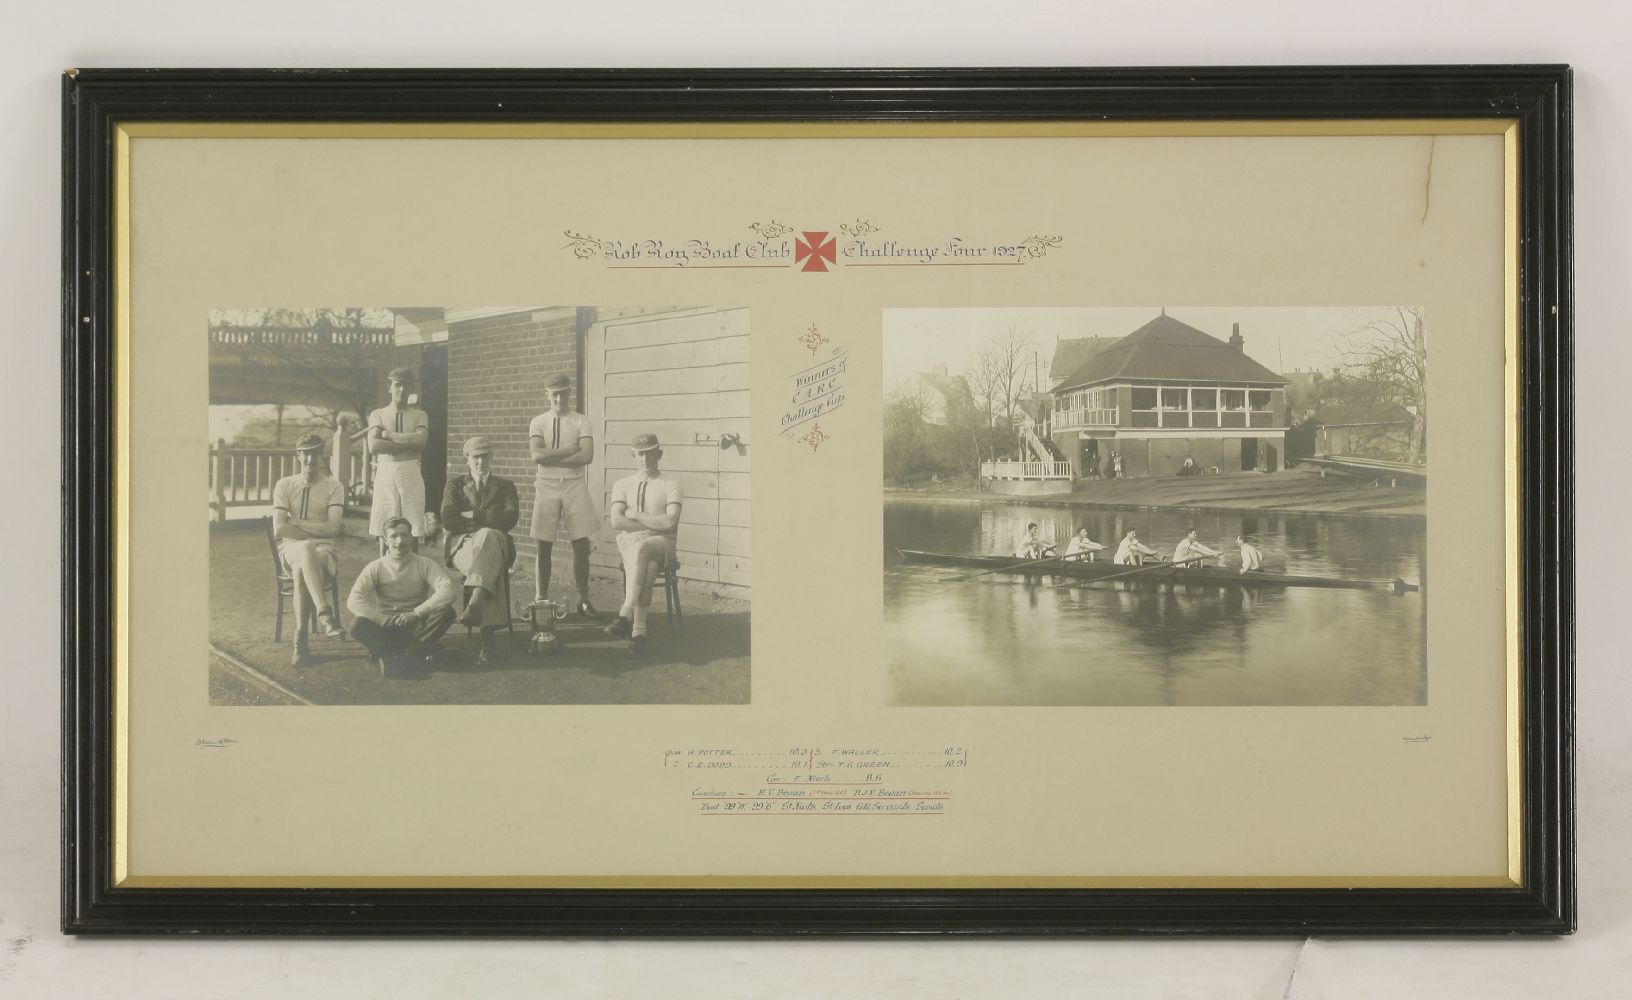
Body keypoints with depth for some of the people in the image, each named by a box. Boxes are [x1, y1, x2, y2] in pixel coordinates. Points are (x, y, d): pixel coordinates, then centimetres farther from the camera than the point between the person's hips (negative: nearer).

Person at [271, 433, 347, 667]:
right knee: (307, 550, -40)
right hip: (291, 549, 0)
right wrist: (315, 531, -8)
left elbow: (332, 528, -9)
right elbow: (279, 530, -3)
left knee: (301, 572, -38)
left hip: (323, 550, 0)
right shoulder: (284, 485, 8)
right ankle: (324, 614, -56)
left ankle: (300, 641, -41)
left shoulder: (334, 487, 6)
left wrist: (295, 522, -9)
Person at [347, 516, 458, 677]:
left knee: (447, 612, -28)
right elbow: (354, 601, -13)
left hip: (416, 626, 1)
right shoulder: (376, 568, -1)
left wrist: (416, 613, -25)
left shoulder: (425, 565, -1)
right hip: (385, 627, -1)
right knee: (359, 626, -30)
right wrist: (383, 619, -24)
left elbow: (447, 592, -18)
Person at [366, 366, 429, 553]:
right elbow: (373, 446, -7)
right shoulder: (378, 415, 10)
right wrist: (408, 444, -8)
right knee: (384, 531, -2)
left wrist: (387, 435, -6)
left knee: (413, 531, -3)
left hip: (410, 474, 0)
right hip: (385, 473, 0)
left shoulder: (420, 416, 12)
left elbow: (421, 440, -9)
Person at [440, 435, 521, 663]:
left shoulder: (505, 486, 20)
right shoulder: (455, 485, 20)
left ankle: (475, 603, -61)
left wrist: (473, 515, -5)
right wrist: (487, 519, -4)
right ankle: (489, 634, -53)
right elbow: (448, 520, 1)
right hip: (462, 545, 0)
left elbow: (511, 517, -1)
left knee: (487, 537, -41)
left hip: (495, 543, 0)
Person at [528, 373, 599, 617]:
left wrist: (552, 458, -10)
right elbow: (537, 455, -9)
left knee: (581, 544, -2)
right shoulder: (538, 422, 6)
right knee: (543, 546, 1)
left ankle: (583, 599, 9)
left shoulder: (581, 422, 4)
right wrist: (569, 449, -11)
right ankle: (540, 599, 9)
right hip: (546, 486, 0)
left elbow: (587, 456, -10)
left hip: (574, 485, 0)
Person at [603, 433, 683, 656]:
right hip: (629, 541, 1)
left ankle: (626, 615, -49)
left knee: (642, 549, -40)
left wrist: (634, 514, -2)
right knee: (647, 567, -37)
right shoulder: (622, 485, 18)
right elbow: (617, 522, 1)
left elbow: (670, 522, -7)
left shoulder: (671, 486, 10)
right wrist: (655, 524, -5)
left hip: (661, 543, -1)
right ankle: (638, 631, -47)